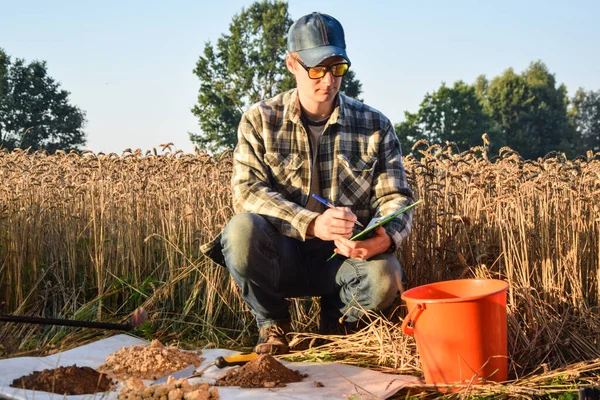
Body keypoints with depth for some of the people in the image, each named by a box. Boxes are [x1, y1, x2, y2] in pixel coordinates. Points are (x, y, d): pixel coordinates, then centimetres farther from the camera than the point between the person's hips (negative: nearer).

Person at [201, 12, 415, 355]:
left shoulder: (375, 126, 1)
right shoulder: (260, 120, -3)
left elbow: (396, 197, -1)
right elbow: (247, 191, -14)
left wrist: (385, 237, -27)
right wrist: (312, 223, -32)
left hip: (342, 259, 1)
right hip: (281, 257, 0)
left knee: (384, 277, -33)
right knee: (242, 230, -33)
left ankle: (335, 321, 6)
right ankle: (273, 324, -3)